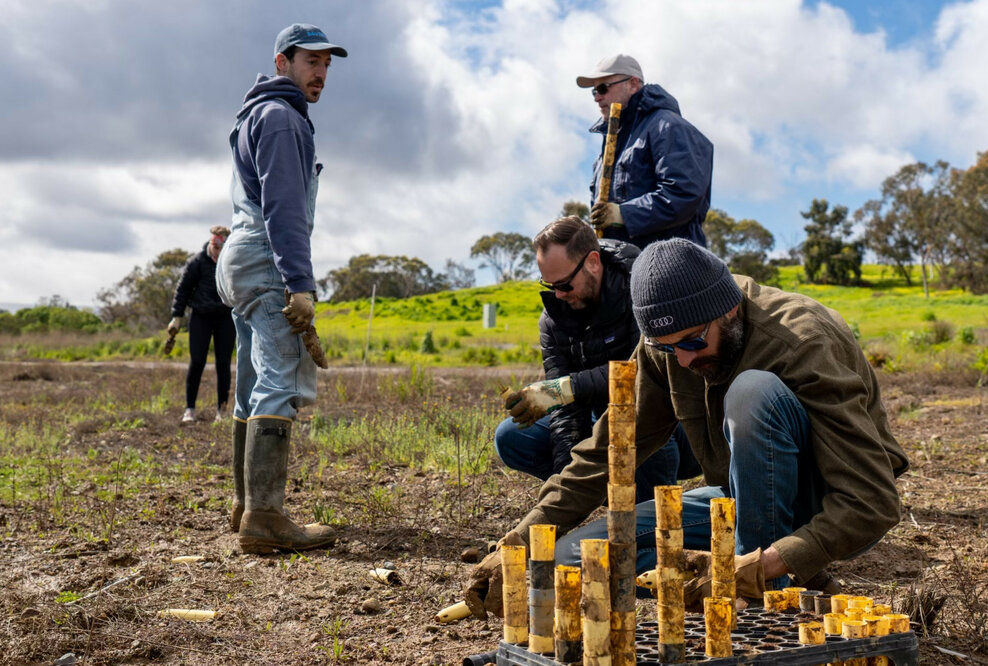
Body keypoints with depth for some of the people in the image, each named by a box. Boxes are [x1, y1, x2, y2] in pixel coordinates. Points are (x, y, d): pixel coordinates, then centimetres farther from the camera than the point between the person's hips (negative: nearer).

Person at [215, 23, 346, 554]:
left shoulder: (254, 116, 27)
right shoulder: (281, 116, -6)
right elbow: (283, 206, -17)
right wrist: (300, 283, -22)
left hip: (240, 261, 11)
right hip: (267, 259, -11)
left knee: (254, 390, 12)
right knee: (281, 386, -18)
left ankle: (247, 505, 17)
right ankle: (264, 519, -24)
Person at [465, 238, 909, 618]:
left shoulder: (804, 343, -27)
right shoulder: (666, 345, -9)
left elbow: (873, 502, -31)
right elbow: (607, 451, -4)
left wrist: (763, 565, -43)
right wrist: (518, 545, -15)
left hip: (827, 511, -6)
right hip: (743, 498, 6)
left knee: (754, 390, -34)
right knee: (573, 556, -10)